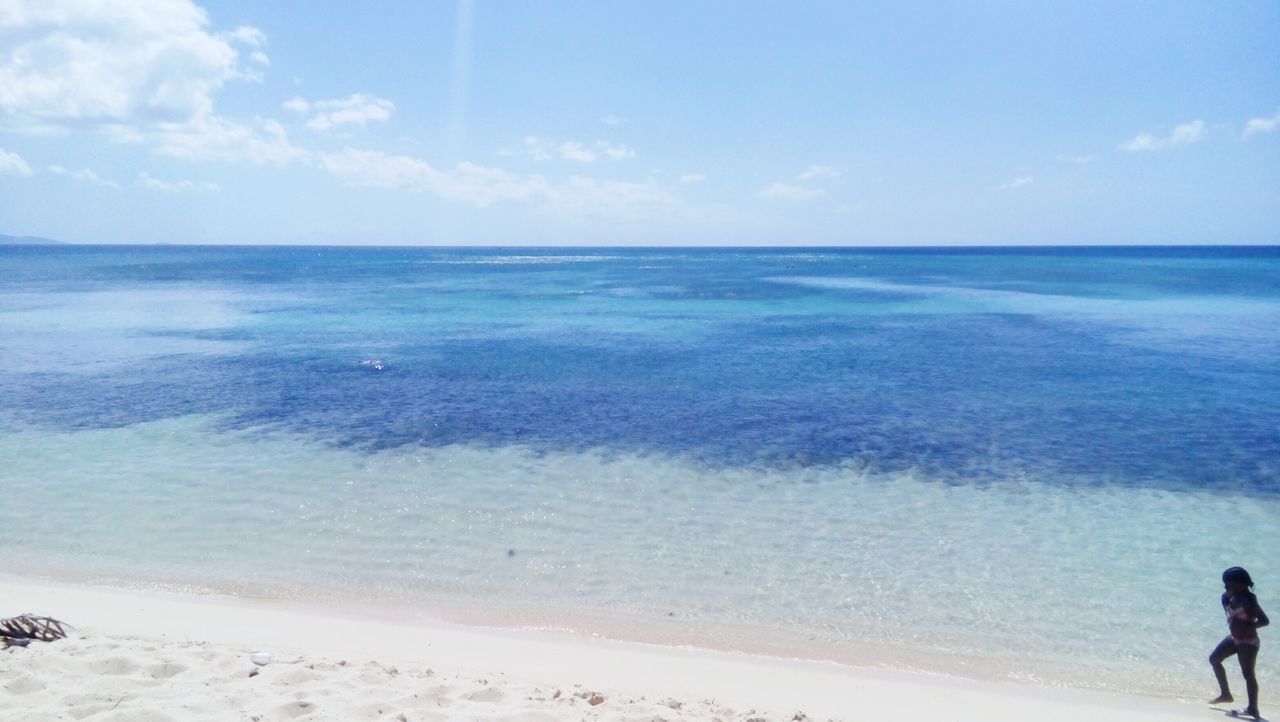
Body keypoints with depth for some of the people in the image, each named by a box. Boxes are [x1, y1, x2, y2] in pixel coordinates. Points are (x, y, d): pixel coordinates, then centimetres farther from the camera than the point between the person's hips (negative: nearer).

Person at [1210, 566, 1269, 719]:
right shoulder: (1230, 598, 0)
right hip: (1235, 638, 9)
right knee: (1214, 659, 15)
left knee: (1248, 674, -1)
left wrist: (1246, 627, -28)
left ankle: (1253, 709, 11)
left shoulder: (1248, 600, -24)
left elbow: (1264, 620, -26)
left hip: (1248, 642, -9)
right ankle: (1226, 694, 26)